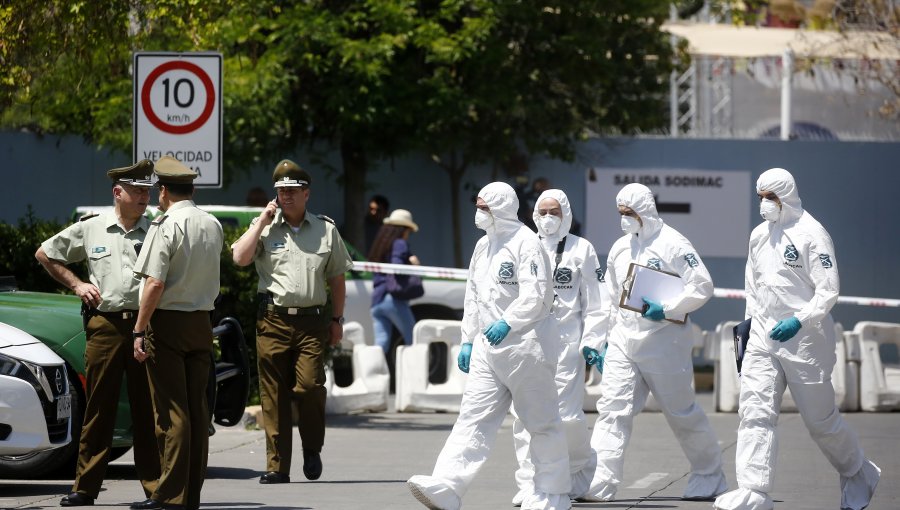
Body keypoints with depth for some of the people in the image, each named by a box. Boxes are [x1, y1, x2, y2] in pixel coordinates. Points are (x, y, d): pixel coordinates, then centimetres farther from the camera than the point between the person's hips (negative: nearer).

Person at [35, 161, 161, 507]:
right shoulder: (90, 230, 9)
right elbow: (45, 254, 20)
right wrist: (76, 284, 10)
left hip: (146, 324, 0)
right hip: (104, 324, 0)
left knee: (148, 409, -1)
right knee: (99, 406, 3)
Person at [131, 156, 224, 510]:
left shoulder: (166, 226, -13)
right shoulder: (213, 226, 9)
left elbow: (154, 284, -18)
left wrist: (139, 331, -15)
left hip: (168, 322, -6)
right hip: (202, 322, 6)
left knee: (171, 411, -6)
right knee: (196, 408, 8)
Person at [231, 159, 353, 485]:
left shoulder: (326, 230, 11)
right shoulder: (265, 228, 8)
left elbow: (336, 278, 17)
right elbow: (240, 258, -8)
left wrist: (337, 319, 14)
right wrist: (263, 221, -4)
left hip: (312, 321, 0)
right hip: (273, 321, 0)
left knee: (310, 386, -14)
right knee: (274, 395, -1)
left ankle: (312, 449, 10)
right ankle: (277, 466, 3)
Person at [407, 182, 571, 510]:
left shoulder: (525, 243, -12)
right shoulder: (484, 246, 15)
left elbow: (537, 295, -20)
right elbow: (474, 296, 21)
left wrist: (509, 322, -28)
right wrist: (467, 341, 18)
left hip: (526, 343, -8)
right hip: (488, 345, 8)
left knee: (542, 422, 4)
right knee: (474, 418, -3)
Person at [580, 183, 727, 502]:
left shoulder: (672, 244, -9)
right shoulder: (620, 248, 12)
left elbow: (702, 286, -14)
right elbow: (610, 298, 19)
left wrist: (667, 310, -19)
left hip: (664, 341, -5)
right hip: (623, 340, 6)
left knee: (682, 413, 6)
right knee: (612, 409, -6)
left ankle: (709, 478, 23)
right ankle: (598, 484, -11)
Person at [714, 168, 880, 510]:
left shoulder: (811, 234, -11)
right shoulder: (759, 235, 11)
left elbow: (829, 289, -14)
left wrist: (799, 321, -24)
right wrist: (750, 319, 18)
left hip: (805, 338, -6)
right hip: (763, 337, 6)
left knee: (820, 419, 5)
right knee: (755, 414, -9)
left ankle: (858, 475, 28)